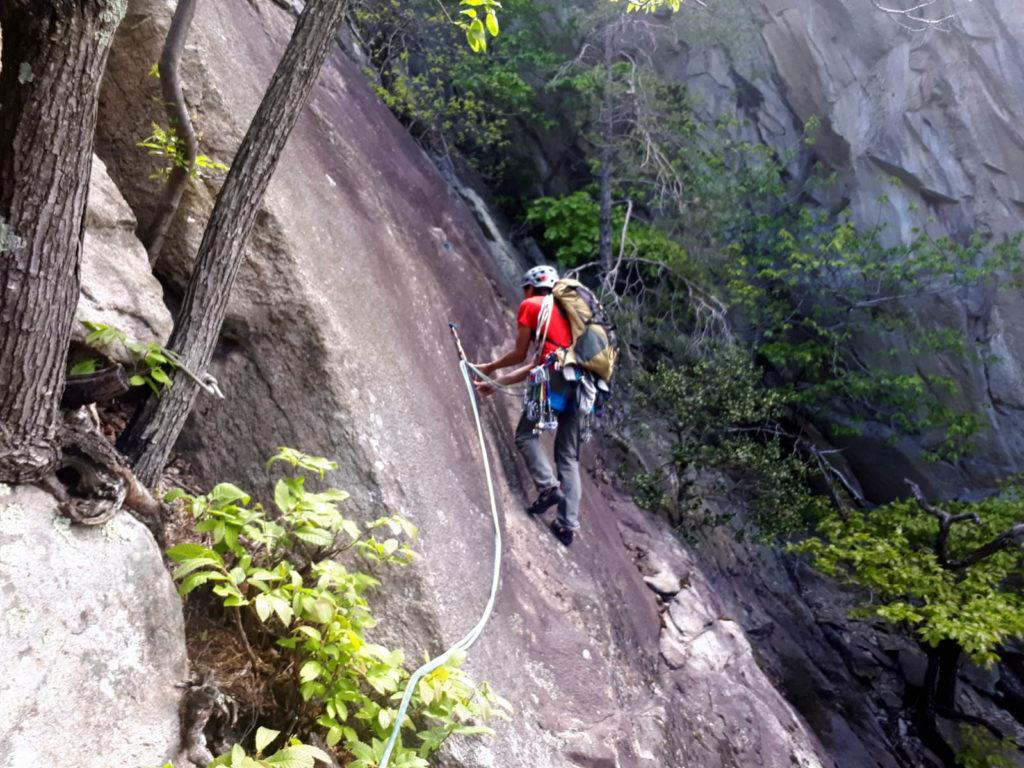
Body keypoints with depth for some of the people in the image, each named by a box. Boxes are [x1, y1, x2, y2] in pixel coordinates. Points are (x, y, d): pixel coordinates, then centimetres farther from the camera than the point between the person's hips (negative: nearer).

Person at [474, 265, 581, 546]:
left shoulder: (530, 306, 11)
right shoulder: (564, 312, 32)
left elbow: (519, 355, 11)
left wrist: (490, 367, 29)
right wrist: (496, 383, 35)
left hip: (556, 376, -7)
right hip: (579, 384, 7)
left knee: (526, 434, 8)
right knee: (569, 455, 7)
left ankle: (548, 487, -12)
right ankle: (568, 524, 1)